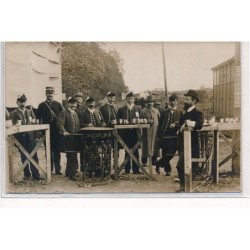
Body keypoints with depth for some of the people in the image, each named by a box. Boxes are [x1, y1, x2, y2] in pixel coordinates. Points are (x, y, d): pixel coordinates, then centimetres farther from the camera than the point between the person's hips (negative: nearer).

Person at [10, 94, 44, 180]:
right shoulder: (13, 114, 3)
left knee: (33, 156, -1)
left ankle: (35, 174, 3)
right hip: (20, 137, -2)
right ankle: (26, 174, 16)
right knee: (24, 157, 6)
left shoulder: (30, 112, 13)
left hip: (31, 136, 2)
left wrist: (36, 135, 1)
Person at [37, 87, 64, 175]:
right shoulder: (41, 105, 6)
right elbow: (38, 119, 4)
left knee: (57, 151, 3)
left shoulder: (58, 105, 8)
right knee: (48, 151, 5)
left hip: (57, 131, 0)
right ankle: (49, 169, 13)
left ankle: (58, 169, 9)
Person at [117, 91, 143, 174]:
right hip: (126, 133, -1)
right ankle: (127, 169, 10)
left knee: (136, 151, 3)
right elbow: (118, 121, 5)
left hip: (135, 132, 1)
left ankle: (136, 169, 9)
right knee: (127, 151, 3)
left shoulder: (138, 109, 11)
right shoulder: (121, 109, 8)